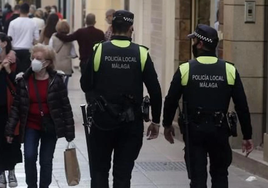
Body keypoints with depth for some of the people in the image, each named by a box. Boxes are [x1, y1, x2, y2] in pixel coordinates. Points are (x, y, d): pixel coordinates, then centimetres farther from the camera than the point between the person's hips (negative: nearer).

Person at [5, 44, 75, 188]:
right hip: (31, 126, 1)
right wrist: (10, 129, -4)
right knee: (29, 157, -12)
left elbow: (65, 106, -6)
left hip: (50, 127, -1)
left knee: (46, 160, 7)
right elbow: (16, 106, 0)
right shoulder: (24, 80, -5)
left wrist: (69, 131, -7)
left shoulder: (56, 80, -9)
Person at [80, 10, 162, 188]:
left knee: (99, 170, 12)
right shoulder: (141, 54, -4)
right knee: (123, 173, 7)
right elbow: (155, 91, -4)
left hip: (102, 120, -1)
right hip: (131, 122, 1)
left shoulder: (99, 50, -6)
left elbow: (86, 85, -2)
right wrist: (156, 121, 6)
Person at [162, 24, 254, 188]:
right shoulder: (230, 70, -4)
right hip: (219, 130, 1)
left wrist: (167, 125, 15)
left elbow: (171, 101, -2)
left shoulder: (185, 70, -7)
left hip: (194, 130, -1)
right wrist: (247, 136, 4)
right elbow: (242, 105, -4)